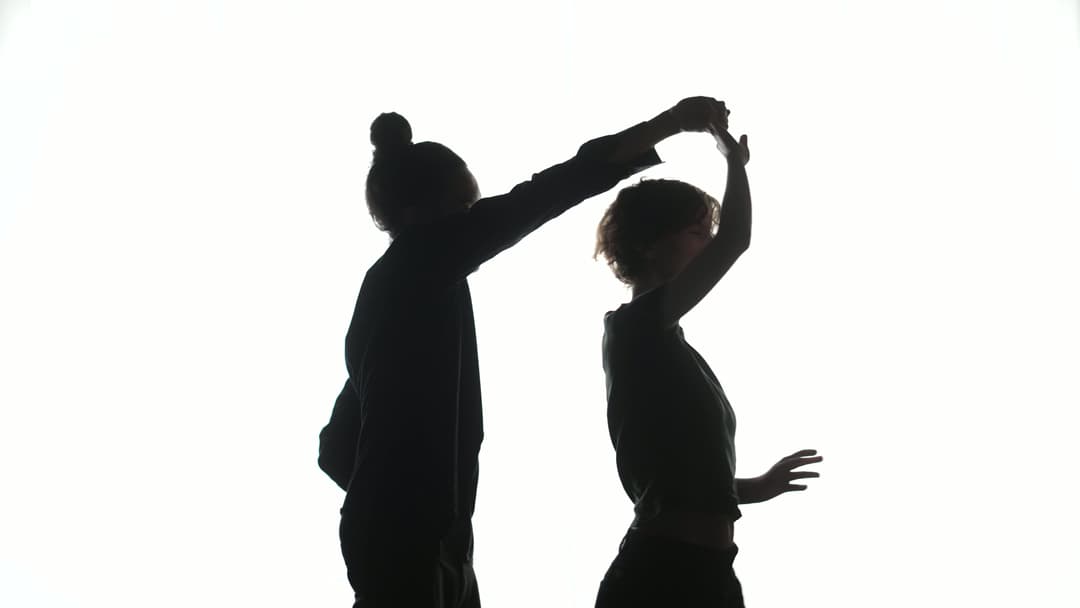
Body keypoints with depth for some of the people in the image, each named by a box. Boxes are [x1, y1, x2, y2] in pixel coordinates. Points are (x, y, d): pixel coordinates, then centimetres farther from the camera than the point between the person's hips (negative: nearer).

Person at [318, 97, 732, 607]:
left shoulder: (400, 282, 16)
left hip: (419, 534, 9)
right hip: (408, 536, -9)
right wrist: (667, 123, -17)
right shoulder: (419, 261, -9)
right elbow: (539, 197, -18)